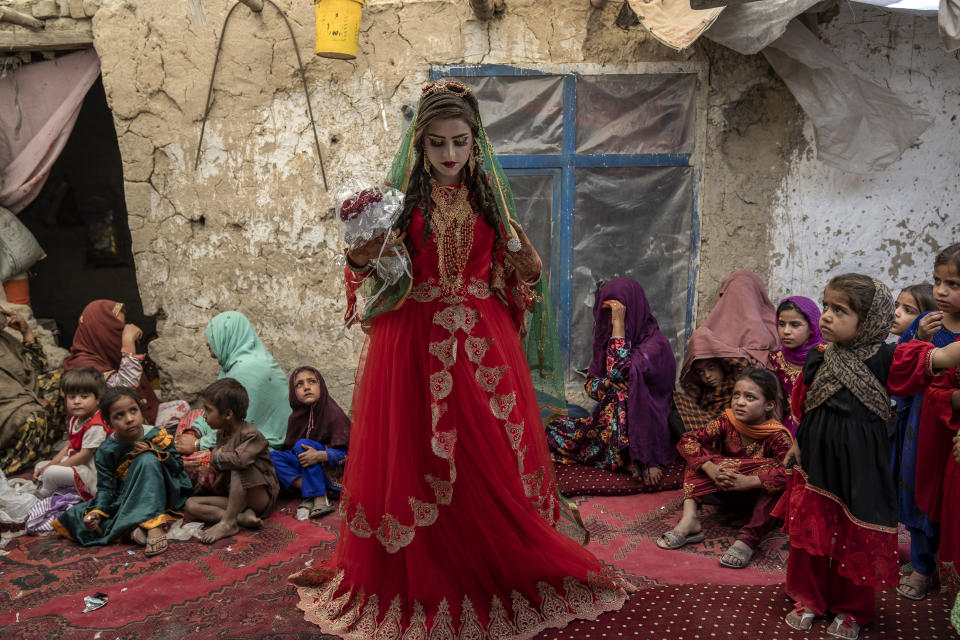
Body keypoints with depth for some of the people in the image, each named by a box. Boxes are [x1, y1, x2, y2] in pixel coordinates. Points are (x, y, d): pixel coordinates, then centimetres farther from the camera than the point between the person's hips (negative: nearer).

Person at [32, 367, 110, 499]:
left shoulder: (96, 426, -24)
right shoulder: (75, 419, 8)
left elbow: (84, 456, -22)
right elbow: (69, 446, 15)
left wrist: (51, 468, -15)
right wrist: (50, 464, 2)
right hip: (73, 462, 11)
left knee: (50, 473, -25)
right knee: (40, 466, 18)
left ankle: (41, 497, 5)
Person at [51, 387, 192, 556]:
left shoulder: (157, 436, -8)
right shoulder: (106, 451, -7)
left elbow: (178, 466, -5)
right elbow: (105, 488, -9)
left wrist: (154, 452, -21)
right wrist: (96, 512, -28)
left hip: (156, 496, -2)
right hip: (123, 500, 3)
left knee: (147, 459, -30)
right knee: (75, 516, -15)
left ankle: (153, 525, -39)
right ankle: (130, 528, -32)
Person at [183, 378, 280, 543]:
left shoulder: (251, 435, -18)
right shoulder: (221, 434, 8)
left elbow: (240, 459, -39)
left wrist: (217, 457, -19)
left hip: (261, 499, -8)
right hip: (235, 499, 8)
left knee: (239, 468, -34)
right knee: (191, 504, -7)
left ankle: (228, 523, -28)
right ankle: (242, 517, -22)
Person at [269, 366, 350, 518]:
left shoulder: (334, 414, -13)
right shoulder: (296, 418, 5)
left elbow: (345, 453, -19)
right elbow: (289, 449, 7)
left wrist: (319, 456, -35)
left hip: (332, 470, -6)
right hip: (304, 467, 6)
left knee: (302, 444, -28)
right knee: (273, 456, -13)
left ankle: (320, 498, -33)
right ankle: (308, 492, -26)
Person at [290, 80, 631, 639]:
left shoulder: (490, 193, 9)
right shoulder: (401, 194, 3)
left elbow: (514, 270, 14)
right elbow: (377, 271, 2)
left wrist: (527, 267, -7)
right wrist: (362, 254, -18)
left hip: (483, 341, 2)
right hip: (415, 341, -1)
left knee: (490, 457, 4)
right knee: (417, 461, 3)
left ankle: (500, 579, 23)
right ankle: (422, 585, 21)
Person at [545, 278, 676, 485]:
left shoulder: (656, 344, -13)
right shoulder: (608, 337, 9)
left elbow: (619, 371, -29)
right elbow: (590, 384, 7)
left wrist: (619, 324, -24)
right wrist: (607, 383, -17)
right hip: (606, 422, 7)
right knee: (553, 431, -8)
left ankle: (631, 458, -17)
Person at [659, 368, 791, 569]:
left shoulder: (777, 435, -22)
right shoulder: (727, 421, -11)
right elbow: (686, 441, -17)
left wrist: (748, 481, -45)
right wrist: (711, 470, -34)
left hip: (761, 497, -4)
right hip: (729, 493, 4)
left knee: (775, 473, -33)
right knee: (699, 454, -14)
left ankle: (748, 538, -36)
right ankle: (689, 519, -28)